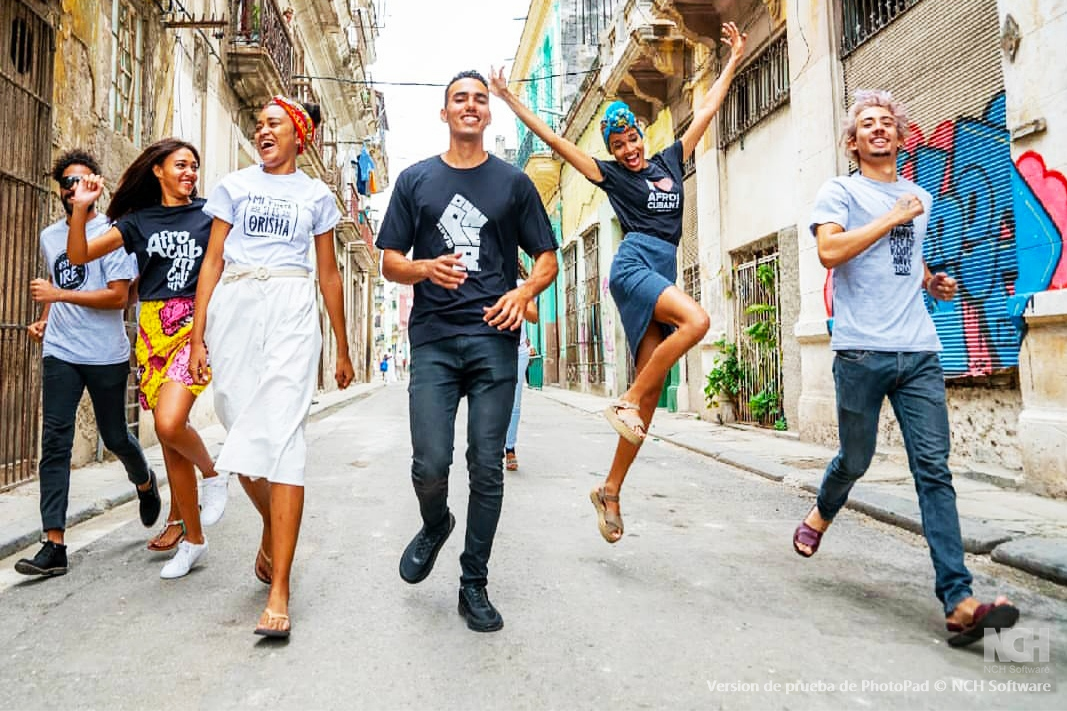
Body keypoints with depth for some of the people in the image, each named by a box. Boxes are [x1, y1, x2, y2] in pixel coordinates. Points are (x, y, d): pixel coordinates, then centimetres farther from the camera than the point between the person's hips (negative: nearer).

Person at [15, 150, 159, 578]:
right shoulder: (49, 236, 13)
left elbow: (118, 296, -14)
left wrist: (60, 294, -19)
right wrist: (45, 319, 11)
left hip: (106, 355, -4)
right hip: (60, 353, 5)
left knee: (114, 437, 9)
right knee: (54, 442, -5)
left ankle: (145, 482, 42)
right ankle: (54, 545, -4)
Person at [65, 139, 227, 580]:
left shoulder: (208, 215, 6)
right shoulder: (138, 220, 12)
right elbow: (79, 256, 9)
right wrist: (81, 209, -3)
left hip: (195, 324, -3)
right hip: (153, 331, 3)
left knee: (169, 424, -25)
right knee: (169, 435, 5)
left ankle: (211, 474, 8)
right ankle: (192, 539, 16)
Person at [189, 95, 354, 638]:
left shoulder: (316, 195, 14)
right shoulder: (234, 186, 15)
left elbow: (329, 274, 14)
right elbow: (212, 262, 10)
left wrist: (342, 348, 13)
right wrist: (198, 336, 1)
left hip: (291, 312, -2)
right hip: (233, 309, 3)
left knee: (281, 434, -13)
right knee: (241, 434, 4)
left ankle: (278, 591, -14)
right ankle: (272, 529, 33)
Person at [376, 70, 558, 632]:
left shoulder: (513, 182, 12)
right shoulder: (415, 179, 13)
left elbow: (547, 258, 12)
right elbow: (390, 262, 11)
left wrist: (524, 292, -9)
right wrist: (427, 269, -11)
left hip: (494, 339, 0)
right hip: (433, 339, 0)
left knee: (487, 469, 0)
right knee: (429, 465, -8)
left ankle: (474, 585, 16)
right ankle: (435, 526, 27)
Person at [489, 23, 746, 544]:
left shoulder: (670, 161, 22)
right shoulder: (610, 174, 10)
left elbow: (706, 112, 30)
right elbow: (554, 140, 9)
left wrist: (733, 60, 34)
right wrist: (511, 101, 8)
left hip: (663, 274, 5)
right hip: (633, 265, -5)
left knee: (650, 396, -3)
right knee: (696, 320, -33)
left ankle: (609, 492, 2)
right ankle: (625, 401, -18)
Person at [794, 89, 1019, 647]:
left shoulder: (920, 198, 22)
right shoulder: (840, 192, 3)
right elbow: (830, 251, -15)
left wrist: (932, 282, 15)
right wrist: (894, 216, -10)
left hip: (920, 353, 5)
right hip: (862, 352, -4)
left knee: (934, 470, -3)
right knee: (855, 460, 8)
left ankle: (958, 602, -4)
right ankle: (821, 515, 40)